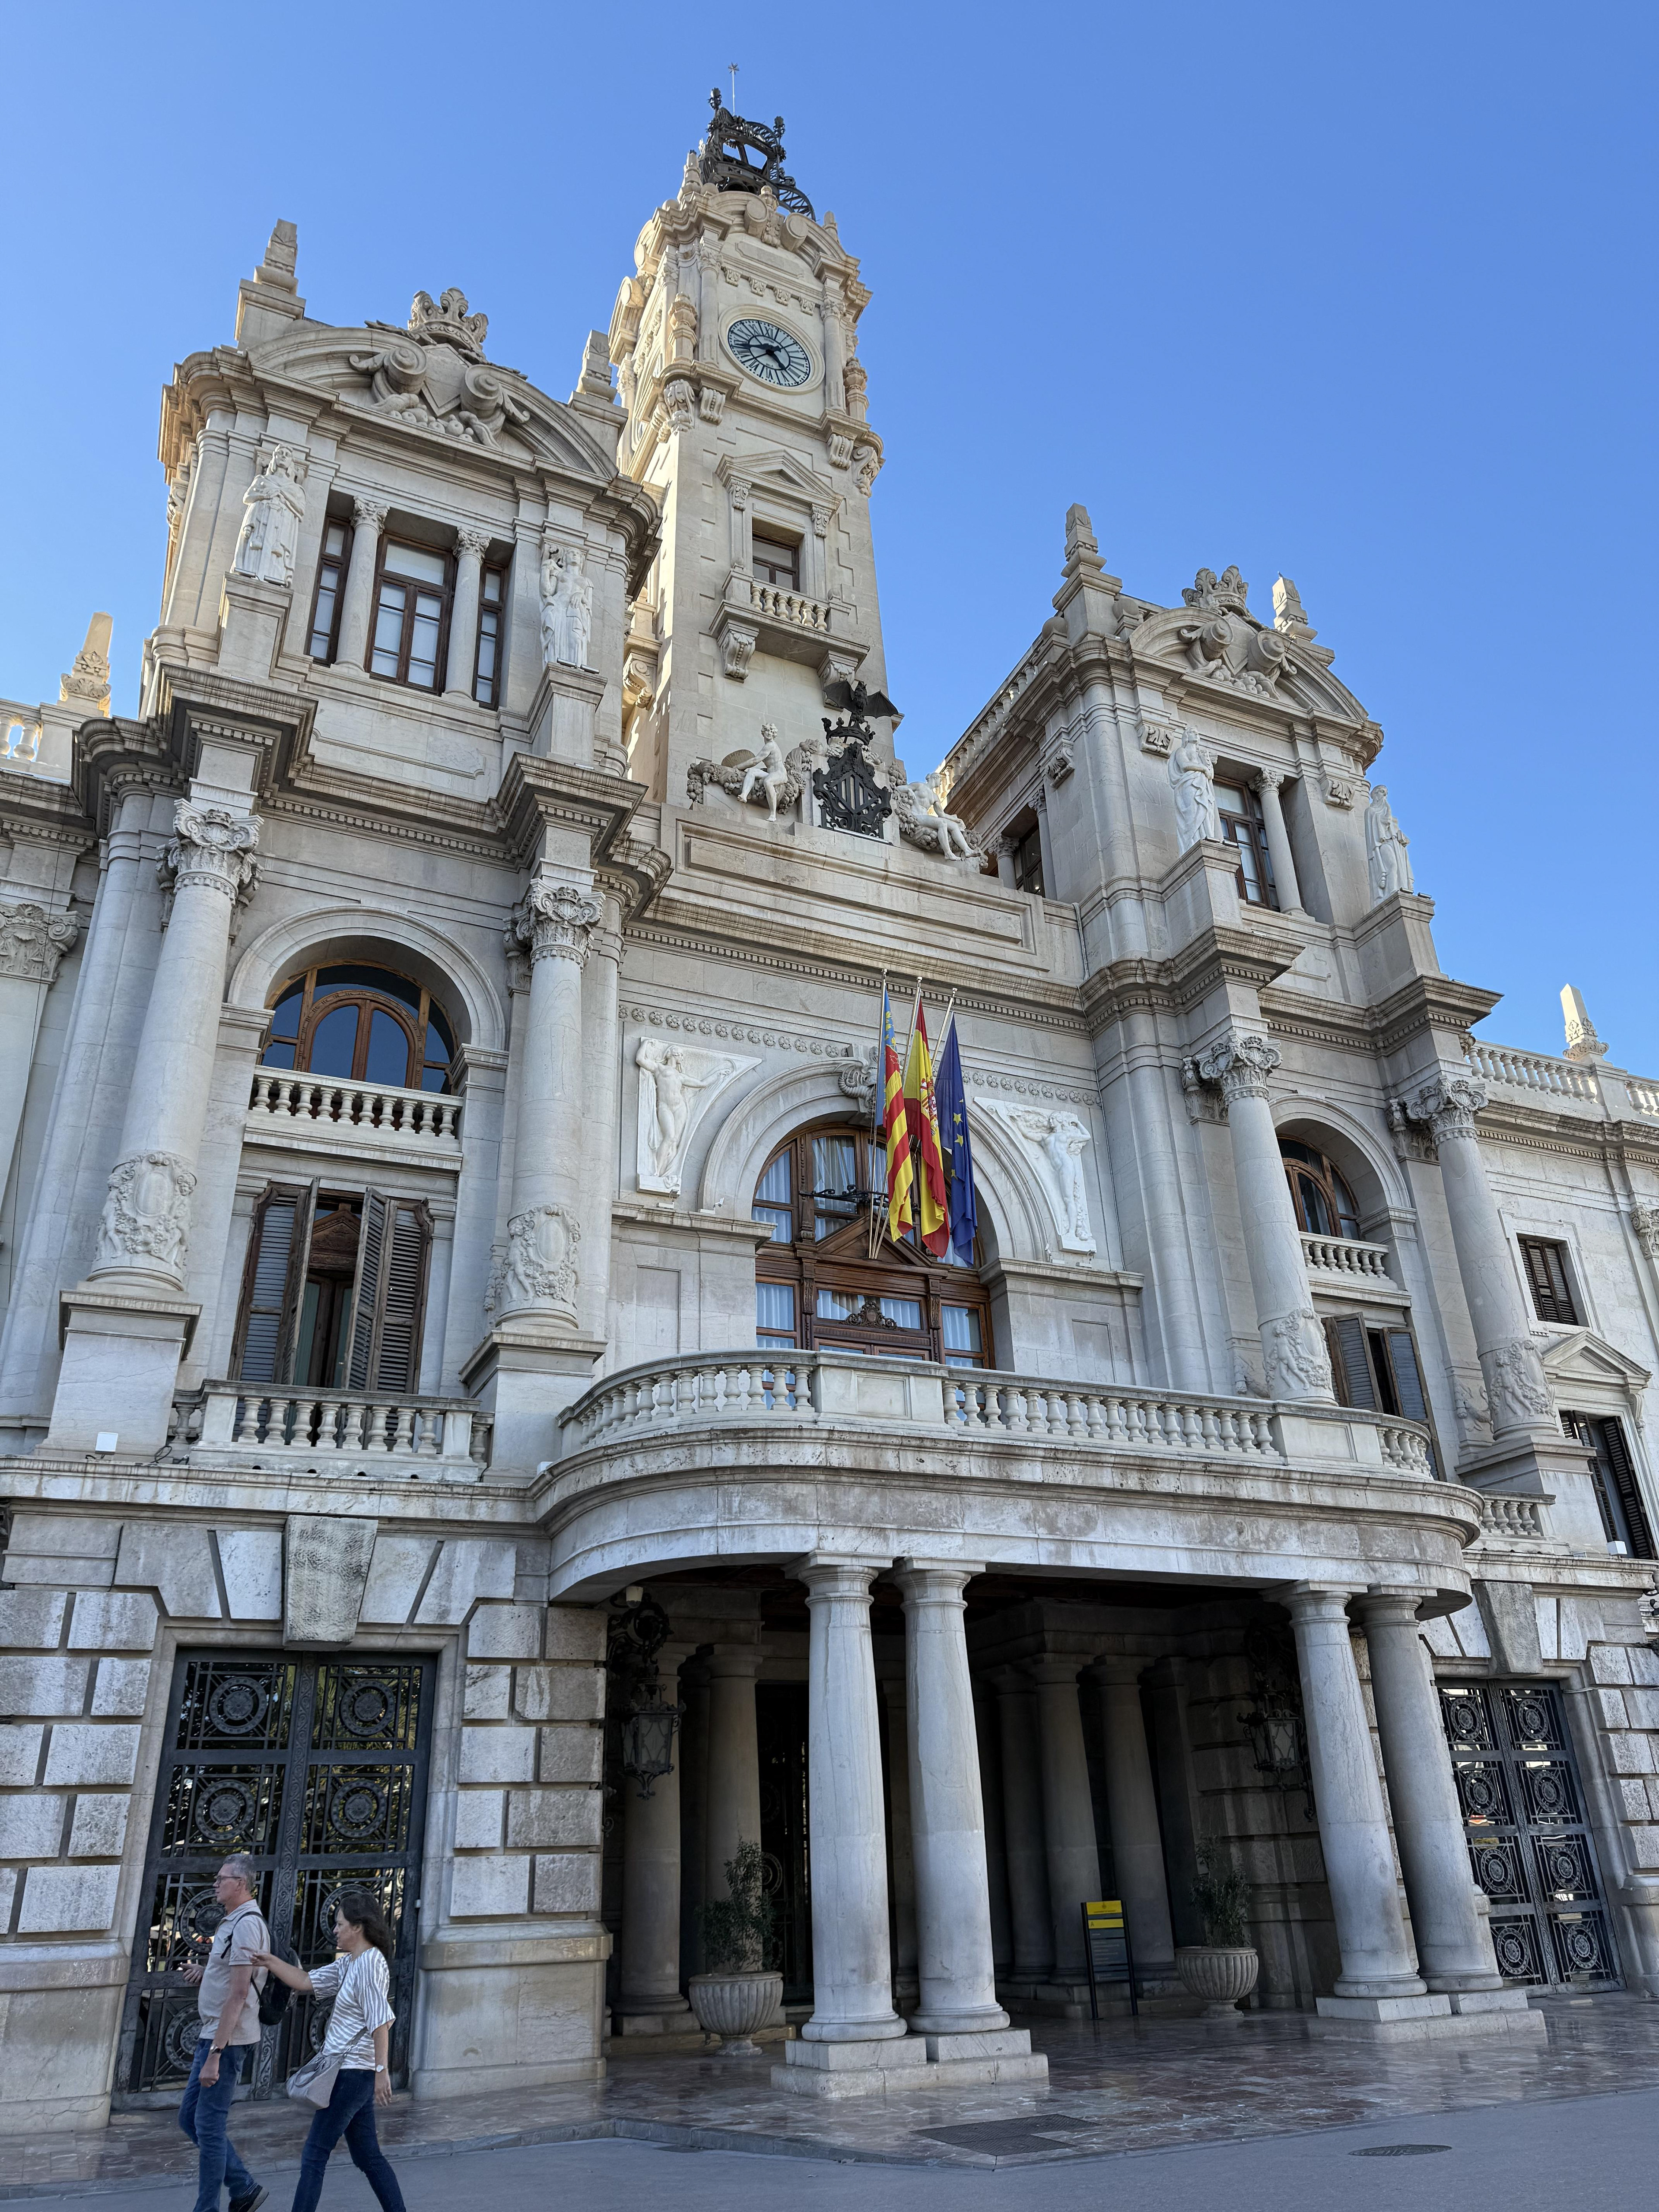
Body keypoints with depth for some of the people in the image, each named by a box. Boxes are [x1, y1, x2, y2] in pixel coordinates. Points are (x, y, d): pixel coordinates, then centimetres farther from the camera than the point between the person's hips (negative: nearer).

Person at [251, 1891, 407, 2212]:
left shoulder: (370, 1962, -16)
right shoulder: (348, 1964, 14)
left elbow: (380, 2021, -20)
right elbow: (307, 1982, 12)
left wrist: (382, 2071, -22)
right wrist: (270, 1962, 2)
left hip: (353, 2073, -10)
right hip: (354, 2073, 10)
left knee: (314, 2154, -3)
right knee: (367, 2156, 13)